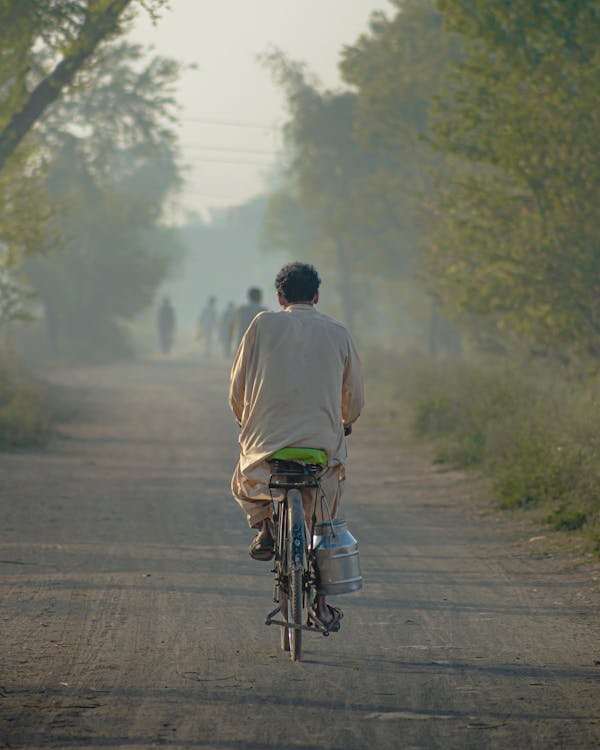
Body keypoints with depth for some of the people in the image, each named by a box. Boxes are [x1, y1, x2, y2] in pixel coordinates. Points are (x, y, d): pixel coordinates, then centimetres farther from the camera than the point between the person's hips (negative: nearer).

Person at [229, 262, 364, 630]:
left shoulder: (263, 325, 2)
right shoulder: (338, 333, 6)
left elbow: (237, 386, 6)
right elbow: (356, 395, 13)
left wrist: (246, 420, 25)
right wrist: (346, 422, 35)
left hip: (267, 435, -1)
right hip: (324, 441, 1)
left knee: (245, 483, 30)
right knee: (325, 524, 18)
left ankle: (263, 524, 0)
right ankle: (323, 602, 16)